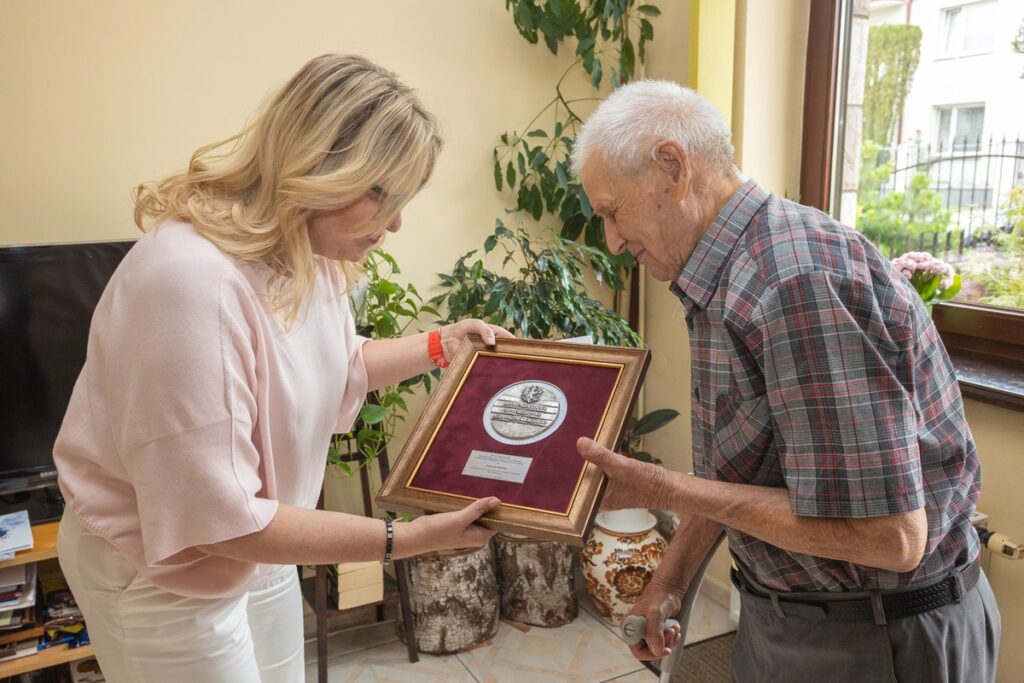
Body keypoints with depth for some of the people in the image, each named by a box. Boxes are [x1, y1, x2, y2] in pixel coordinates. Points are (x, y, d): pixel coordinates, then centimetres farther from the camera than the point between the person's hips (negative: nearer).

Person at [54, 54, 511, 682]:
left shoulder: (309, 253, -7)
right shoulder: (194, 281, -34)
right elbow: (218, 521, -31)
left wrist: (439, 346, 2)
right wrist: (406, 539, -27)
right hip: (161, 574, -7)